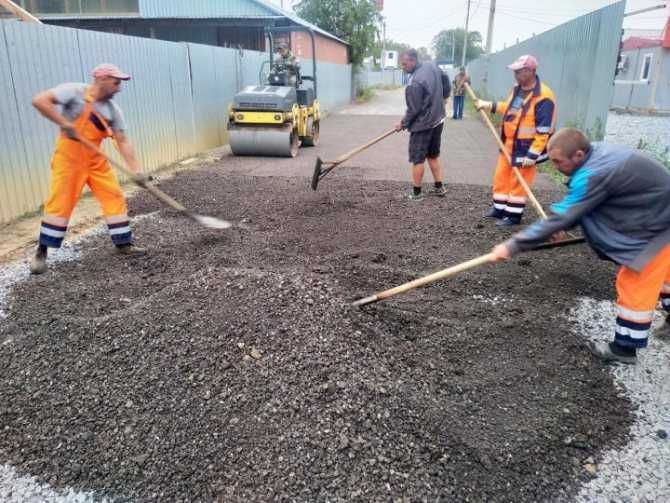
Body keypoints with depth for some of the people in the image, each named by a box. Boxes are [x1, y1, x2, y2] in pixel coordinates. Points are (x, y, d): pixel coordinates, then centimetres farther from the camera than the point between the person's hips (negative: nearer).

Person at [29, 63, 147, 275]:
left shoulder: (113, 109, 2)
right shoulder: (75, 91, -14)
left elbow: (123, 141, -3)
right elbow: (39, 100, -22)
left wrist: (136, 170, -14)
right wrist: (65, 124, -29)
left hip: (95, 160, 5)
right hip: (69, 157, -5)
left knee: (115, 197, 1)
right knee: (59, 202, -5)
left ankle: (123, 244, 13)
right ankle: (41, 252, 8)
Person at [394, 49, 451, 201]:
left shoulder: (414, 83, -25)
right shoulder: (431, 66, 1)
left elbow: (414, 110, -19)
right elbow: (446, 80, 17)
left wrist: (403, 124, -4)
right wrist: (443, 97, 27)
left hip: (422, 125, -9)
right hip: (437, 121, 9)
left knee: (417, 159, 2)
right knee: (433, 155, 19)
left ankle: (417, 193, 9)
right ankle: (439, 187, 25)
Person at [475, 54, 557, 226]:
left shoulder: (543, 97, -21)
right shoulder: (517, 89, 6)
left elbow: (544, 131, -22)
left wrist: (532, 155, -24)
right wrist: (487, 105, 22)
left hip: (525, 148, -8)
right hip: (508, 145, 9)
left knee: (518, 182, 2)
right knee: (501, 178, 16)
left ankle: (514, 215, 14)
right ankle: (499, 209, 30)